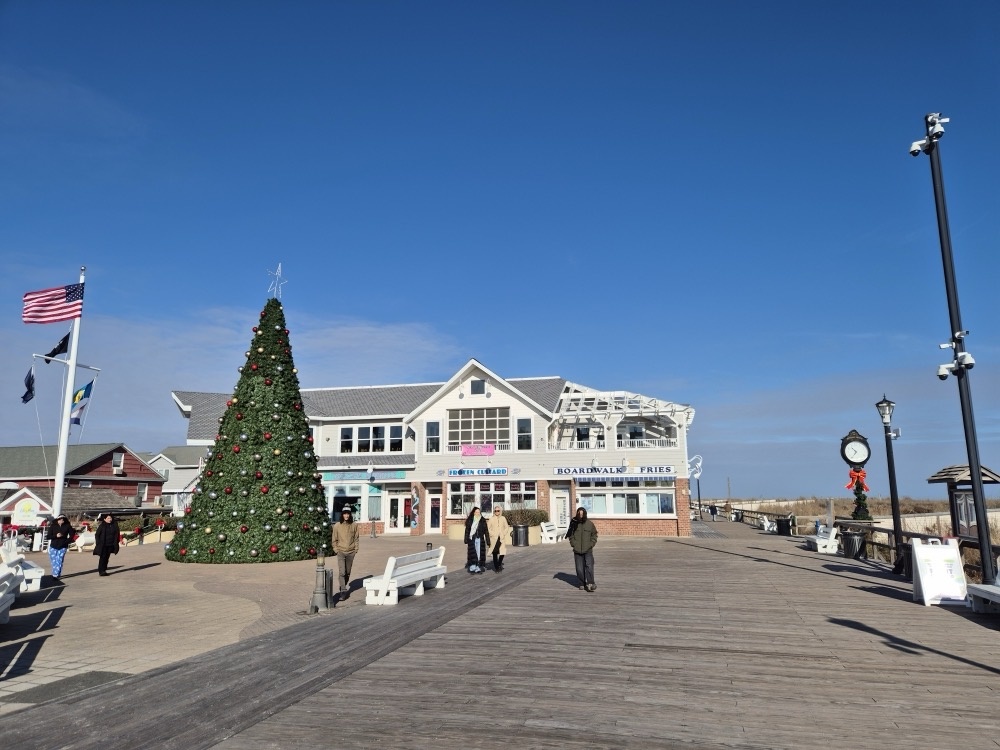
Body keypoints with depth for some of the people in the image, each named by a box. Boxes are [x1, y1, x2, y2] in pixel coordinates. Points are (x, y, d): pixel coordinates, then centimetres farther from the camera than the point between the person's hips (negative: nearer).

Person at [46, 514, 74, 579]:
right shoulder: (53, 526, 0)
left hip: (62, 547, -1)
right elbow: (49, 536, -4)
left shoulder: (67, 526, -1)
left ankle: (56, 575, -4)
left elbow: (71, 535, 6)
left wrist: (67, 541, -7)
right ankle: (55, 574, 21)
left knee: (59, 561, -7)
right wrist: (56, 536, -20)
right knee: (53, 561, 7)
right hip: (53, 547, 2)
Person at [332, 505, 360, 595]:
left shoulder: (354, 525, 0)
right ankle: (343, 591, -10)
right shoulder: (337, 525, -2)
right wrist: (336, 549, -1)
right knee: (341, 572, -11)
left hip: (351, 552, 2)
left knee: (348, 572, 11)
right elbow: (334, 539, 4)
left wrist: (356, 549, 1)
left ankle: (345, 586, 30)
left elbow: (356, 538, 7)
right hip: (341, 552, -2)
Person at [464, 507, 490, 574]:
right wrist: (466, 539, -6)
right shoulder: (470, 520, 3)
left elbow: (486, 531, 4)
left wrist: (488, 541, 1)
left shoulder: (483, 521, 4)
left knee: (480, 553, 0)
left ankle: (478, 568, 7)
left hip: (480, 539, 1)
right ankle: (472, 568, 2)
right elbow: (467, 530, 1)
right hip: (472, 539, -1)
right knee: (472, 553, -4)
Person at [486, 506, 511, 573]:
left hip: (501, 539, 1)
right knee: (495, 553, -4)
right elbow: (488, 528, 2)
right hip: (494, 539, -1)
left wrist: (503, 534, -2)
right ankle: (496, 567, 7)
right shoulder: (491, 519, 1)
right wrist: (492, 534, -7)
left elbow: (507, 527, 10)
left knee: (502, 552, -6)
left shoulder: (503, 518, 6)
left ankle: (499, 564, 21)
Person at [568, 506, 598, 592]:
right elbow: (570, 535, 11)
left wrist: (591, 544, -4)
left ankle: (590, 583, -17)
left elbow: (594, 535, 8)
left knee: (589, 566, -16)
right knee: (579, 569, 5)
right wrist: (573, 544, -1)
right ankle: (582, 584, 18)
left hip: (588, 550, -1)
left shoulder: (590, 523, -2)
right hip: (577, 550, 1)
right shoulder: (574, 523, -1)